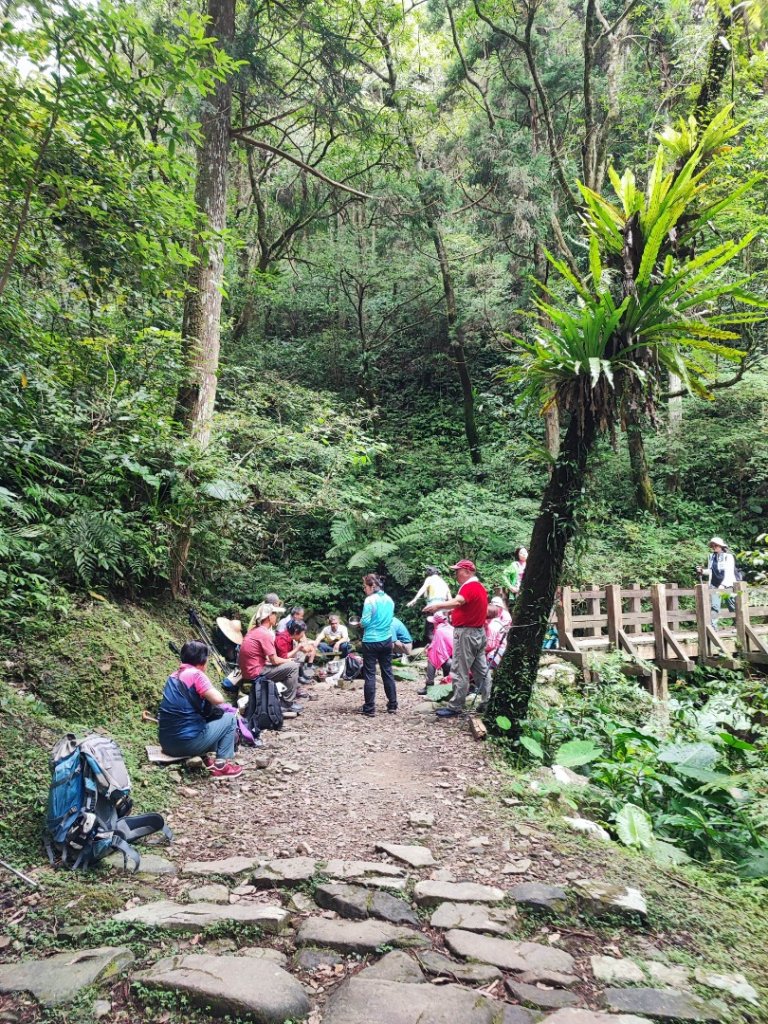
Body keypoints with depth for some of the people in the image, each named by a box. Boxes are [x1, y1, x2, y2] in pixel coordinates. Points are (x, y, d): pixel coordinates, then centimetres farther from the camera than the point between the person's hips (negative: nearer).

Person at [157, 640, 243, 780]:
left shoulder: (174, 676, 13)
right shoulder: (196, 674, -11)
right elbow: (218, 700, -16)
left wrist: (206, 697, 14)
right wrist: (210, 691, 4)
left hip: (167, 742, 8)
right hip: (186, 742, -8)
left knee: (205, 719, 31)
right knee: (230, 719, 11)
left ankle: (206, 757, 18)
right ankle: (221, 765, 6)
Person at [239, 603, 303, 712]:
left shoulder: (254, 630, 10)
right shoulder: (265, 634, -19)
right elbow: (274, 660, -16)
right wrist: (288, 660, 3)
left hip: (249, 669, 10)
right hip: (256, 673, -10)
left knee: (286, 665, 22)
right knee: (292, 667, -9)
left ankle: (282, 697, 23)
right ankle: (288, 703, -1)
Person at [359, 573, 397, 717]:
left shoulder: (370, 600, -14)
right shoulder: (389, 600, 6)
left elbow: (365, 622, -15)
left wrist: (360, 622, 6)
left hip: (371, 642, -6)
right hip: (386, 640, 6)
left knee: (370, 675, 2)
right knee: (388, 673, 13)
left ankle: (369, 708, 5)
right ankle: (392, 705, 19)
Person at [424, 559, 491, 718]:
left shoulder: (470, 587, -17)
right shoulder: (479, 587, 16)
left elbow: (457, 602, -36)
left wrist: (437, 606, -45)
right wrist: (454, 612, 9)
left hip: (466, 633, -10)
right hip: (478, 632, 10)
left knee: (460, 672, -5)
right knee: (481, 669, 12)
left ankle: (455, 707, -1)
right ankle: (487, 702, 15)